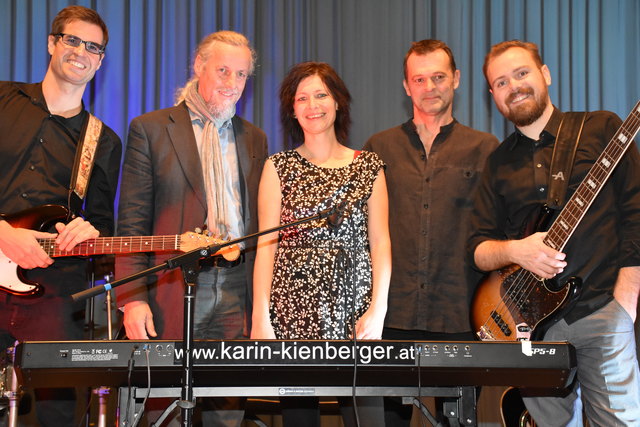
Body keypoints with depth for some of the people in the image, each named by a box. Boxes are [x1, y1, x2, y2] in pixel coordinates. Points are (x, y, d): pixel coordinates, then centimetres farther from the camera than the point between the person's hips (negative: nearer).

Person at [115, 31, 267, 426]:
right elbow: (132, 222, -1)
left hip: (237, 291, 3)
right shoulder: (150, 129, 4)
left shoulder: (254, 139, 17)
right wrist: (133, 299, -9)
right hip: (174, 286, -3)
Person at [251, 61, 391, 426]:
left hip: (355, 305, 0)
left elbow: (380, 242, 7)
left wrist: (378, 309, -6)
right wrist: (260, 317, -6)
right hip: (295, 305, 0)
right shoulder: (279, 167, 8)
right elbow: (266, 245, 3)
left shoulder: (369, 167, 11)